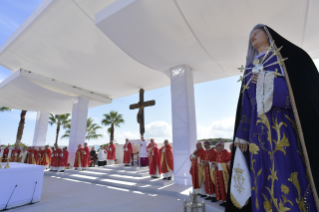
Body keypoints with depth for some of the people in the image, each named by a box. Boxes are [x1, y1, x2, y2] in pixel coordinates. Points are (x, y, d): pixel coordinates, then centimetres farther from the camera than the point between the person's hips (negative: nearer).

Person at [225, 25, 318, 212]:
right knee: (265, 177, 3)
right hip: (259, 127, 4)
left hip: (284, 121, -4)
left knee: (289, 171, -8)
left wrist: (268, 81, -10)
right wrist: (243, 133, 10)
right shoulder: (250, 68, 22)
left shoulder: (286, 54, 11)